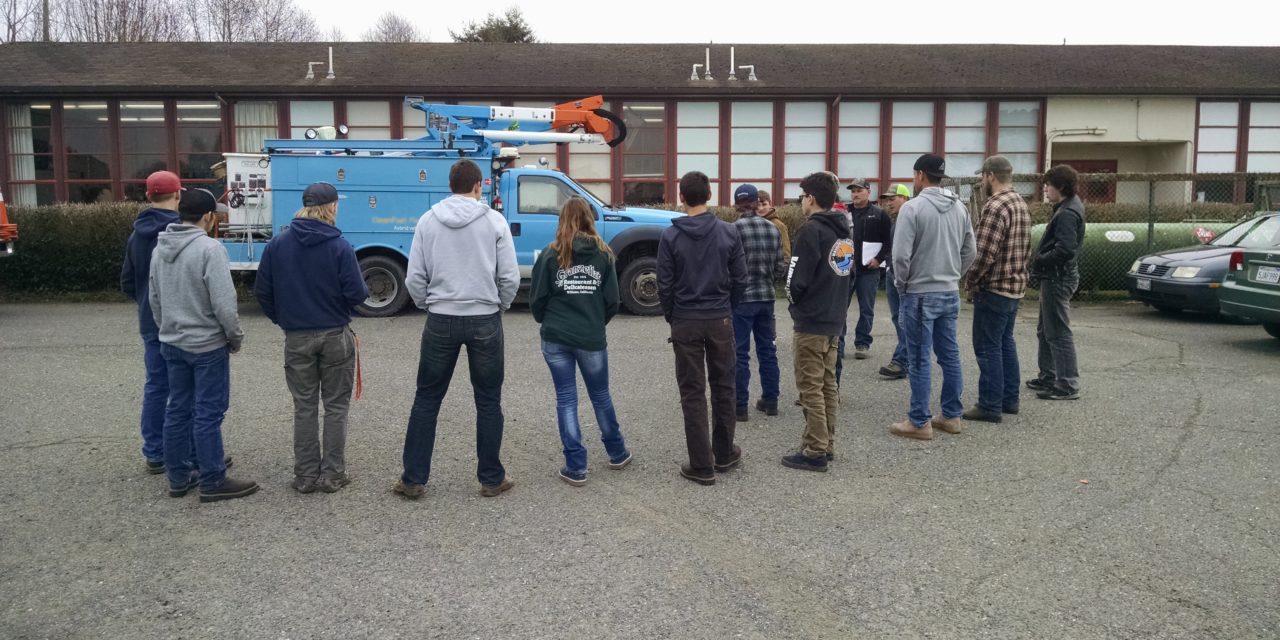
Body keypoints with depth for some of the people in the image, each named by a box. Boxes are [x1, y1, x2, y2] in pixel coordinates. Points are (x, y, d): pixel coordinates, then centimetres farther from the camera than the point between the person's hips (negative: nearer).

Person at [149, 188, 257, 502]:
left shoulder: (160, 248, 7)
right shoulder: (209, 248, -18)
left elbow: (153, 298, 15)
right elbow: (223, 302, -20)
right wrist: (236, 337, -6)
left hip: (172, 344, 8)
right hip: (207, 345, -8)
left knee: (178, 410, 14)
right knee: (208, 414, -1)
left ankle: (178, 477, 22)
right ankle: (213, 482, 5)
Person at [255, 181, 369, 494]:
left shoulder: (277, 244, -2)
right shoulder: (340, 246, -13)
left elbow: (262, 291, 1)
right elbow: (356, 293, -14)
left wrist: (282, 319, 15)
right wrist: (365, 290, 9)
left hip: (296, 337, 3)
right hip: (335, 336, -2)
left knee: (304, 407, 12)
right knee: (336, 406, 10)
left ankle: (305, 475, 16)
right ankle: (332, 474, 13)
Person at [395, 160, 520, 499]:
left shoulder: (428, 220, 1)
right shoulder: (494, 220, -4)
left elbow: (415, 278, 0)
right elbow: (510, 276, -5)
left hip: (440, 321, 1)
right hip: (484, 321, -1)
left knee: (427, 399, 11)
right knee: (488, 402, 10)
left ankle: (413, 479, 15)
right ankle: (492, 479, 17)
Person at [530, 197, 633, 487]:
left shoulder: (551, 254, -4)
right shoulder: (603, 253, -1)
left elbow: (536, 299, -4)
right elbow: (612, 301, -1)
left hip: (555, 339, -1)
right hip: (592, 339, 1)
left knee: (566, 399, 7)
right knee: (601, 396, 17)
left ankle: (575, 467, 9)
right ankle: (617, 453, 33)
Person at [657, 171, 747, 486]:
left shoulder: (670, 236, -8)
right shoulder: (728, 232, -4)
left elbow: (664, 284, -6)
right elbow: (739, 277, 0)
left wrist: (671, 317, 9)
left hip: (685, 322, -2)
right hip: (721, 320, 2)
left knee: (692, 393, 4)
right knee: (723, 387, 16)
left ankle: (702, 465, 6)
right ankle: (724, 454, 27)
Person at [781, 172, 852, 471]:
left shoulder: (811, 229, -15)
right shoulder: (844, 230, 11)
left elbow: (797, 278, -17)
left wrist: (795, 303, 1)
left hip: (812, 321, -9)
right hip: (835, 319, 9)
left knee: (811, 388, -3)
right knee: (828, 385, 14)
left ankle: (815, 452, 1)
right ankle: (827, 445, 21)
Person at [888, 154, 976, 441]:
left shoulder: (913, 207, -15)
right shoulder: (959, 207, 6)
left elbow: (901, 255, -17)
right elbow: (969, 252, 10)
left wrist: (901, 283, -2)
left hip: (920, 294, -6)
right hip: (950, 293, 7)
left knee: (920, 359, -1)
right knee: (949, 355, 13)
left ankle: (920, 422, 5)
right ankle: (952, 415, 21)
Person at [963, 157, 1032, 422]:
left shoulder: (995, 207, -19)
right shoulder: (1021, 204, 12)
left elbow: (984, 253, -23)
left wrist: (969, 280, -9)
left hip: (994, 288, -10)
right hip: (1015, 286, 10)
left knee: (988, 347, -3)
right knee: (1005, 342, 17)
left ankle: (990, 406, 1)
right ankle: (1009, 399, 24)